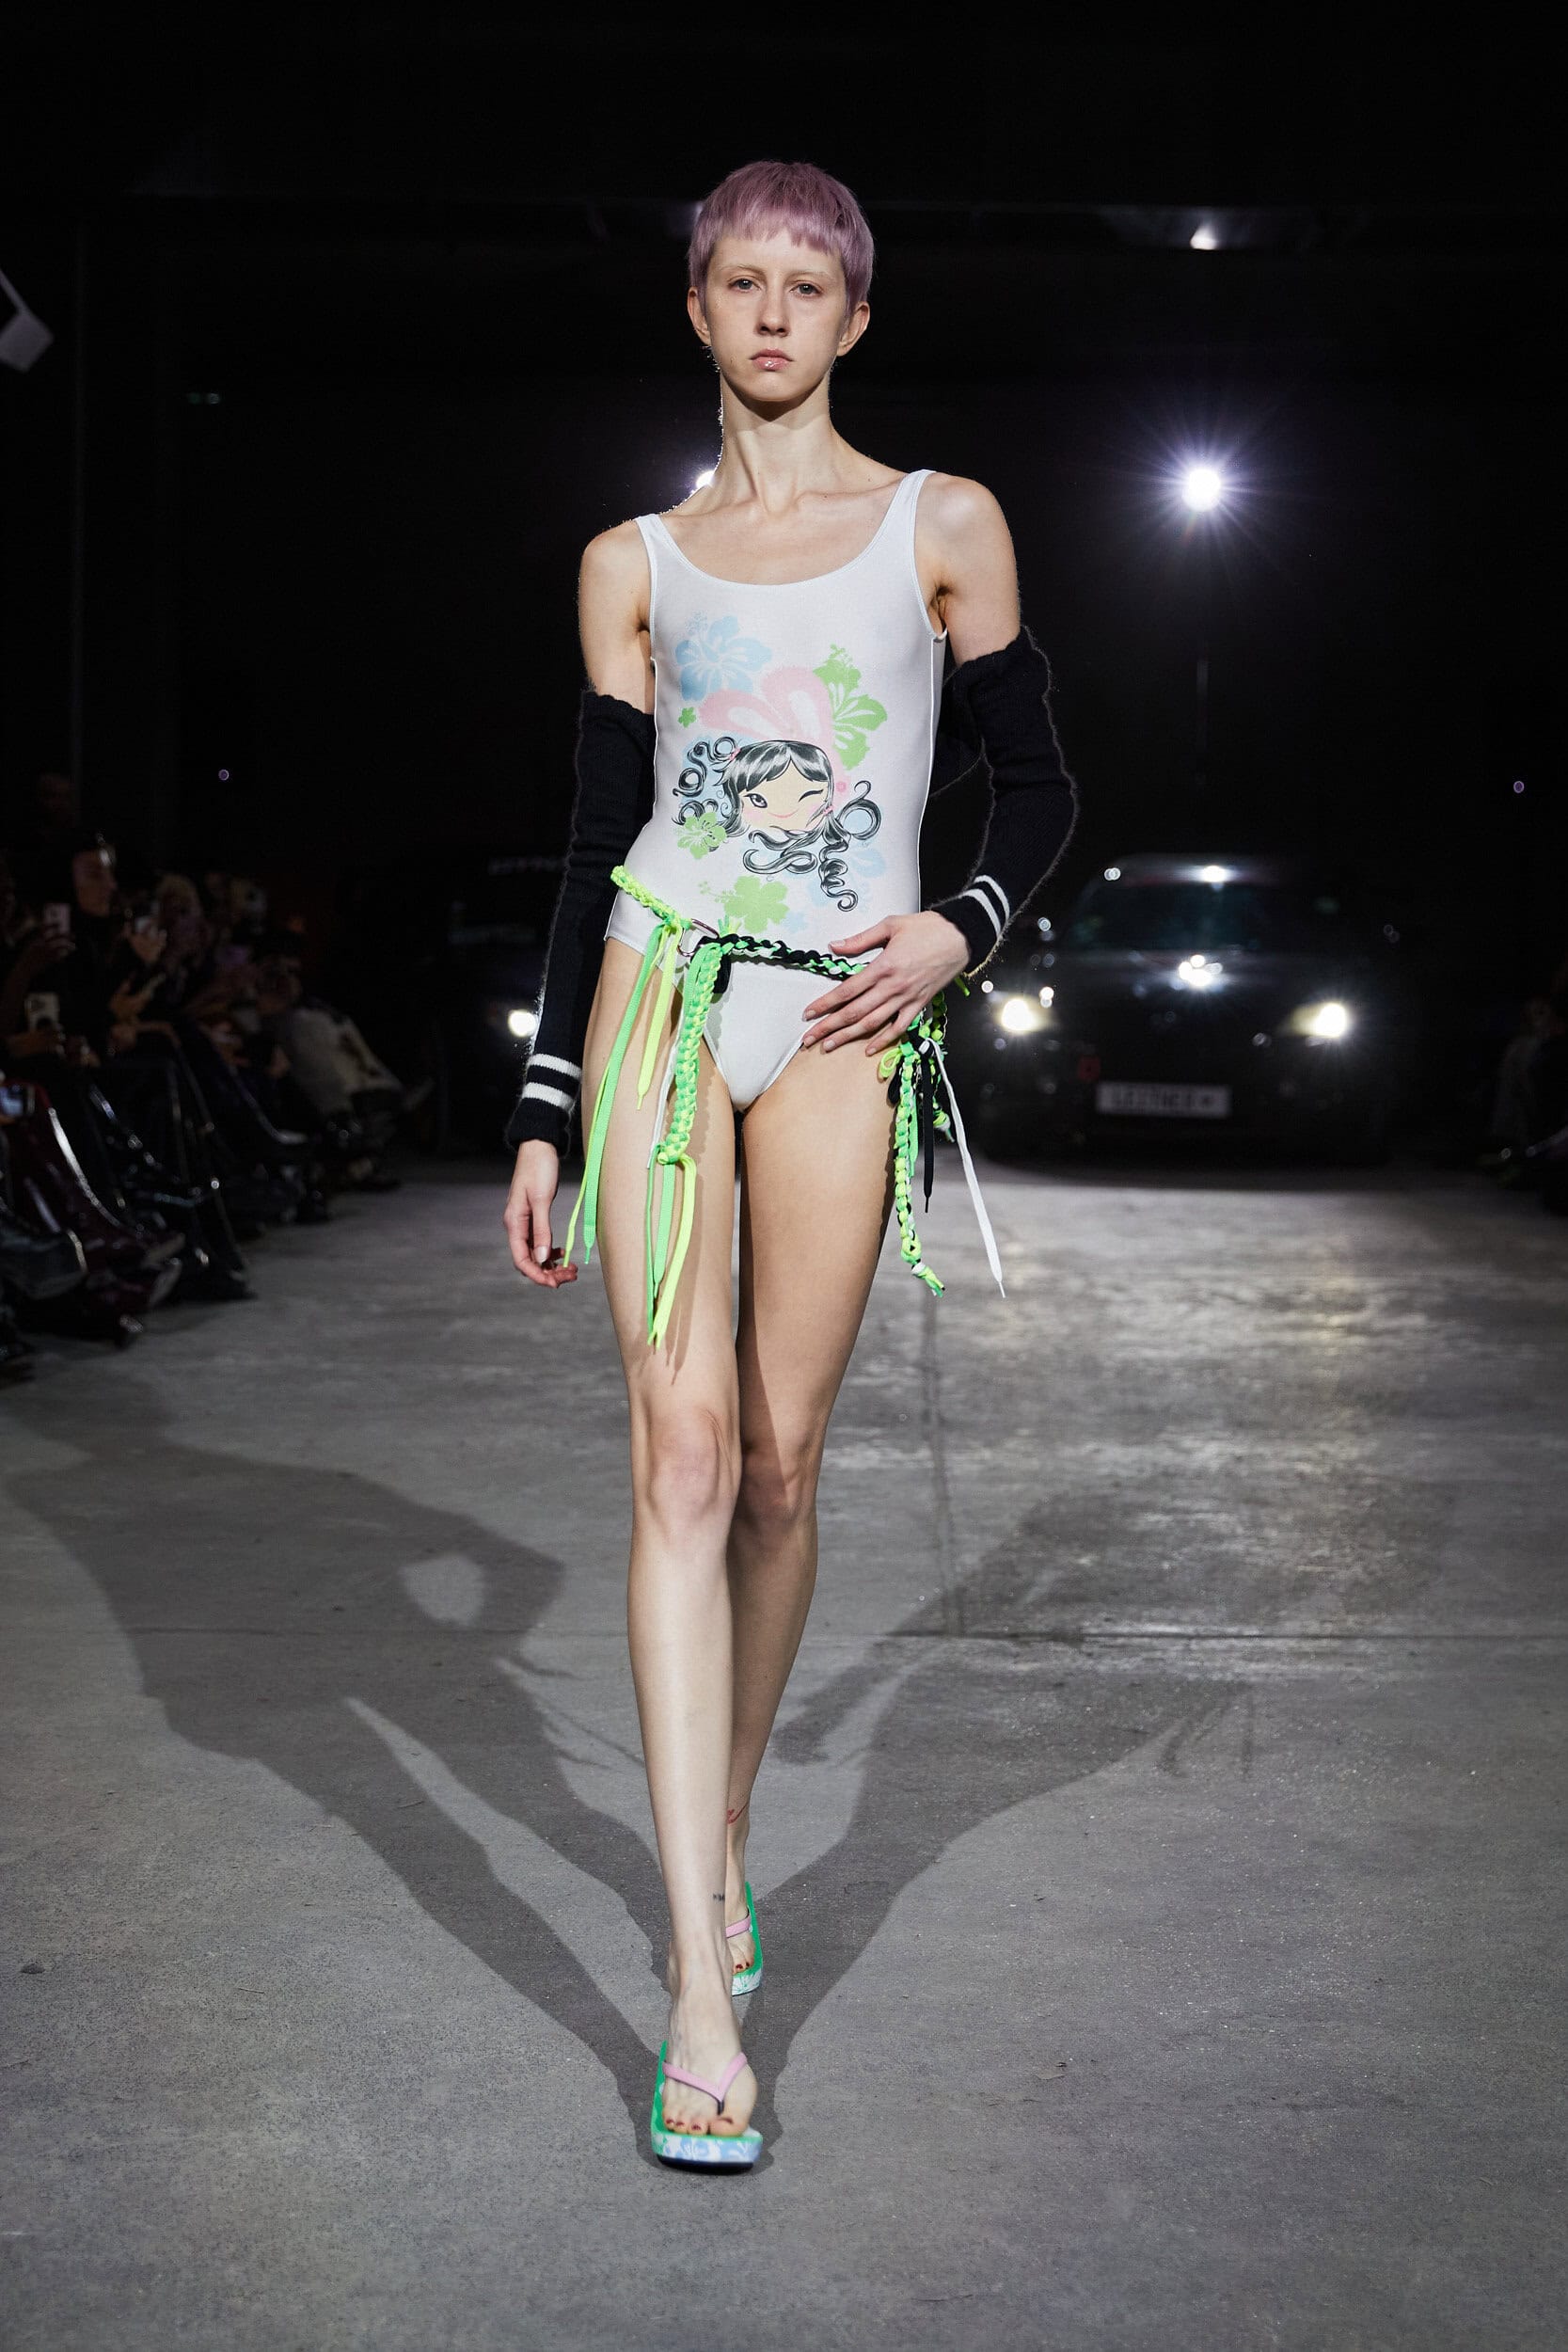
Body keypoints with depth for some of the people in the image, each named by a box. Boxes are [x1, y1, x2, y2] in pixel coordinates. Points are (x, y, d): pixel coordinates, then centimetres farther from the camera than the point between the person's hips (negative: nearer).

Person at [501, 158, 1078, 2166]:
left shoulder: (944, 527, 8)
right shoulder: (634, 563, 11)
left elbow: (1039, 790, 10)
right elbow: (598, 846, 10)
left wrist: (957, 933, -10)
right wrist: (540, 1114, 7)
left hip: (841, 1028, 0)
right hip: (661, 999, 0)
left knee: (781, 1461, 2)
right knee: (683, 1451, -11)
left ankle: (722, 1831, 28)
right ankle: (702, 1988, -11)